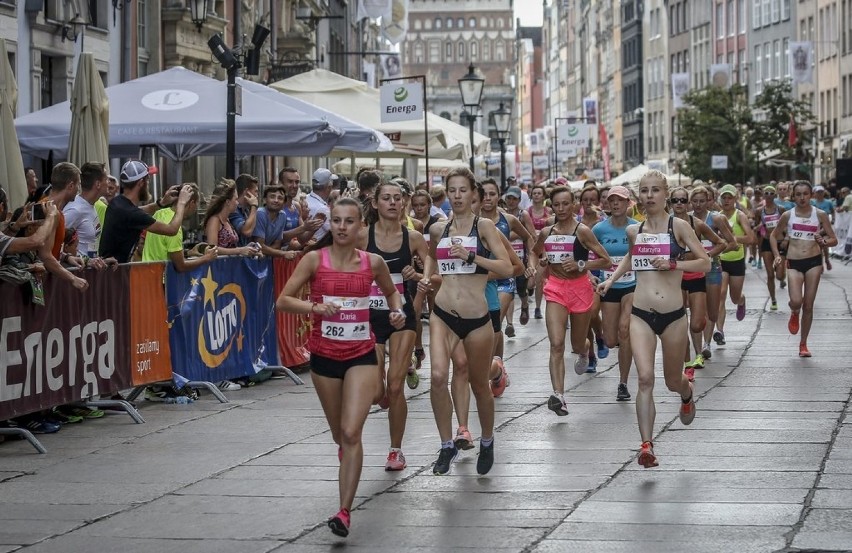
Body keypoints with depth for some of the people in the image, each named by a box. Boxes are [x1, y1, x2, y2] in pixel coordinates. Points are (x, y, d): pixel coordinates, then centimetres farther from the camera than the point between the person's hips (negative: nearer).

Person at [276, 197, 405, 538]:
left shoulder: (373, 262, -1)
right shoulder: (315, 259, -6)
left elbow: (391, 292, 20)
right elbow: (283, 301, -8)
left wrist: (398, 311, -1)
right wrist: (315, 307, -24)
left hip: (362, 354, -1)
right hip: (325, 354, 1)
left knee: (351, 432, -15)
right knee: (340, 434, 15)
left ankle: (345, 512, -15)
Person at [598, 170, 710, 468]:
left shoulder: (678, 226, -4)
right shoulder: (633, 231, 7)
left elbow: (705, 263, -5)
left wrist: (672, 264, -17)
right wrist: (612, 278, 15)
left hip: (673, 315, -1)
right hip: (641, 315, 1)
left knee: (673, 381, 14)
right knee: (645, 378, -17)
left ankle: (687, 395, 53)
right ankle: (646, 445, -19)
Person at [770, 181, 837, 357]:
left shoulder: (820, 215, 1)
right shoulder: (788, 215, 2)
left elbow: (834, 240, 5)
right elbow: (774, 236, 16)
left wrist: (824, 241, -17)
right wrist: (777, 255, 2)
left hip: (814, 262, 0)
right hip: (794, 263, 0)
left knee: (808, 305, 3)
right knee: (796, 301, -18)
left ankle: (803, 344, 16)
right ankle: (794, 314, 20)